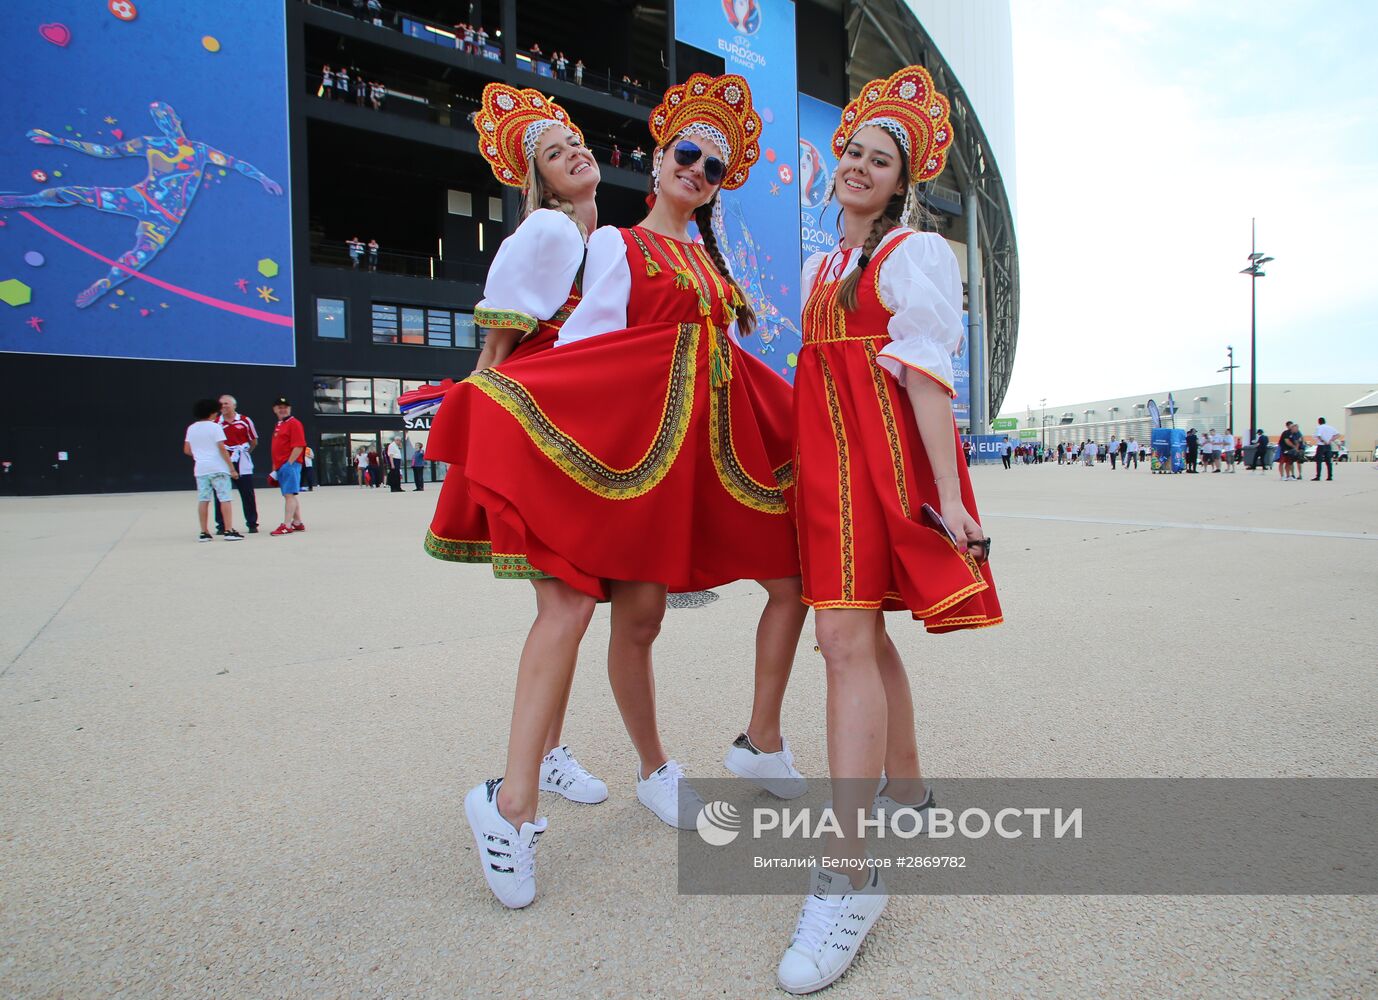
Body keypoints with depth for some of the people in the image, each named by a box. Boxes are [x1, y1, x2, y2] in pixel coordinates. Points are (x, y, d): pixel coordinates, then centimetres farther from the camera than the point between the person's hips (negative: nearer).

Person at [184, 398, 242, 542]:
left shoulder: (191, 428, 10)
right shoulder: (215, 427, -7)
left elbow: (186, 450, 13)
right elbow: (222, 449, -11)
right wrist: (232, 468, -9)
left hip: (200, 469, 5)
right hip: (218, 468, -5)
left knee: (203, 500, 7)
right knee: (224, 499, -4)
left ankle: (204, 533, 8)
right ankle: (229, 531, -8)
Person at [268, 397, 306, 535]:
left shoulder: (294, 423, -7)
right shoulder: (278, 425, 21)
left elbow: (299, 446, -16)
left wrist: (289, 464, -18)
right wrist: (275, 468, 21)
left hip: (290, 465, -9)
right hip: (280, 466, 9)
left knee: (289, 494, -10)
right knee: (292, 494, 12)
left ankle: (286, 525, -11)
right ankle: (297, 523, 17)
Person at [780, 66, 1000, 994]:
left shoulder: (917, 253, 0)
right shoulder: (821, 264, 22)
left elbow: (926, 373, -12)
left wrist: (946, 493, -19)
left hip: (887, 448, -8)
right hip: (824, 449, 8)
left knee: (846, 637, -16)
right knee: (864, 633, 13)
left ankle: (851, 870, -11)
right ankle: (905, 788, 31)